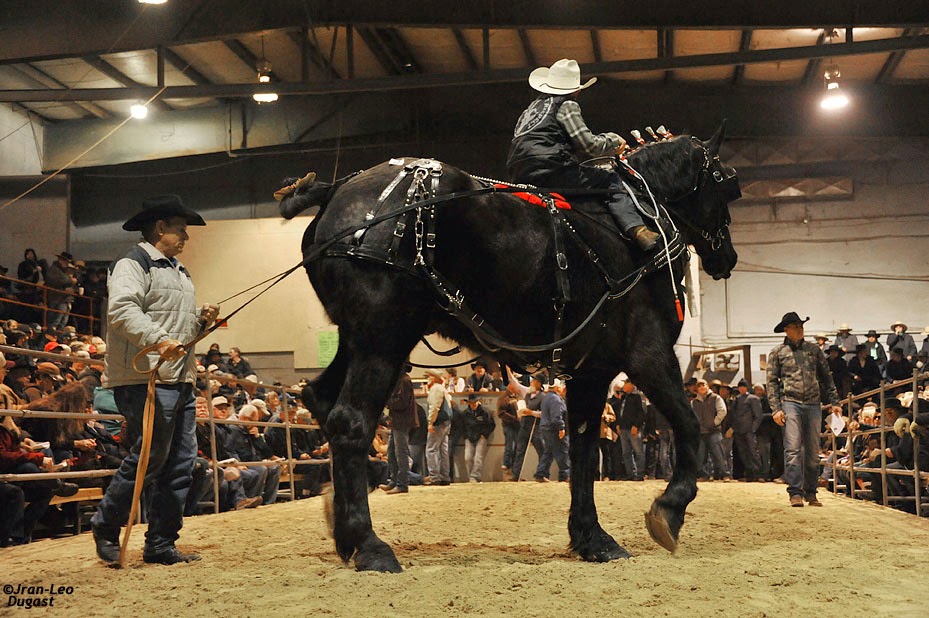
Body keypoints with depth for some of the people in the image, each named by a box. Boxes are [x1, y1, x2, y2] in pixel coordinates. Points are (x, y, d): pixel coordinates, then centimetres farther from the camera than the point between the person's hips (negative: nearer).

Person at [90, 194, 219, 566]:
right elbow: (122, 309, -21)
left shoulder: (180, 273, 26)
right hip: (148, 379, -9)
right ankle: (105, 528, 13)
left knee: (181, 463, 6)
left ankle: (161, 545, 13)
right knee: (149, 458, -8)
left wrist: (202, 321, 13)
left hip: (182, 379, 9)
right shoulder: (133, 264, -4)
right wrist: (158, 340, -34)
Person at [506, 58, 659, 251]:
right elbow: (588, 144, -6)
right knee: (610, 180, -1)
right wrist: (613, 140, 13)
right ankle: (636, 229, -17)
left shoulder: (533, 106, 27)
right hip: (551, 169, -8)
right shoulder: (567, 105, 2)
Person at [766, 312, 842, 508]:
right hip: (790, 403, -3)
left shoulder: (813, 349, 13)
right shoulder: (777, 352, 5)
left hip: (813, 405, 3)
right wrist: (776, 409, -7)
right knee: (793, 449, -13)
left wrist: (833, 402, 9)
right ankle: (795, 493, -13)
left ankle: (811, 493, 15)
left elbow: (826, 377, 17)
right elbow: (772, 382, 3)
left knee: (813, 452, 6)